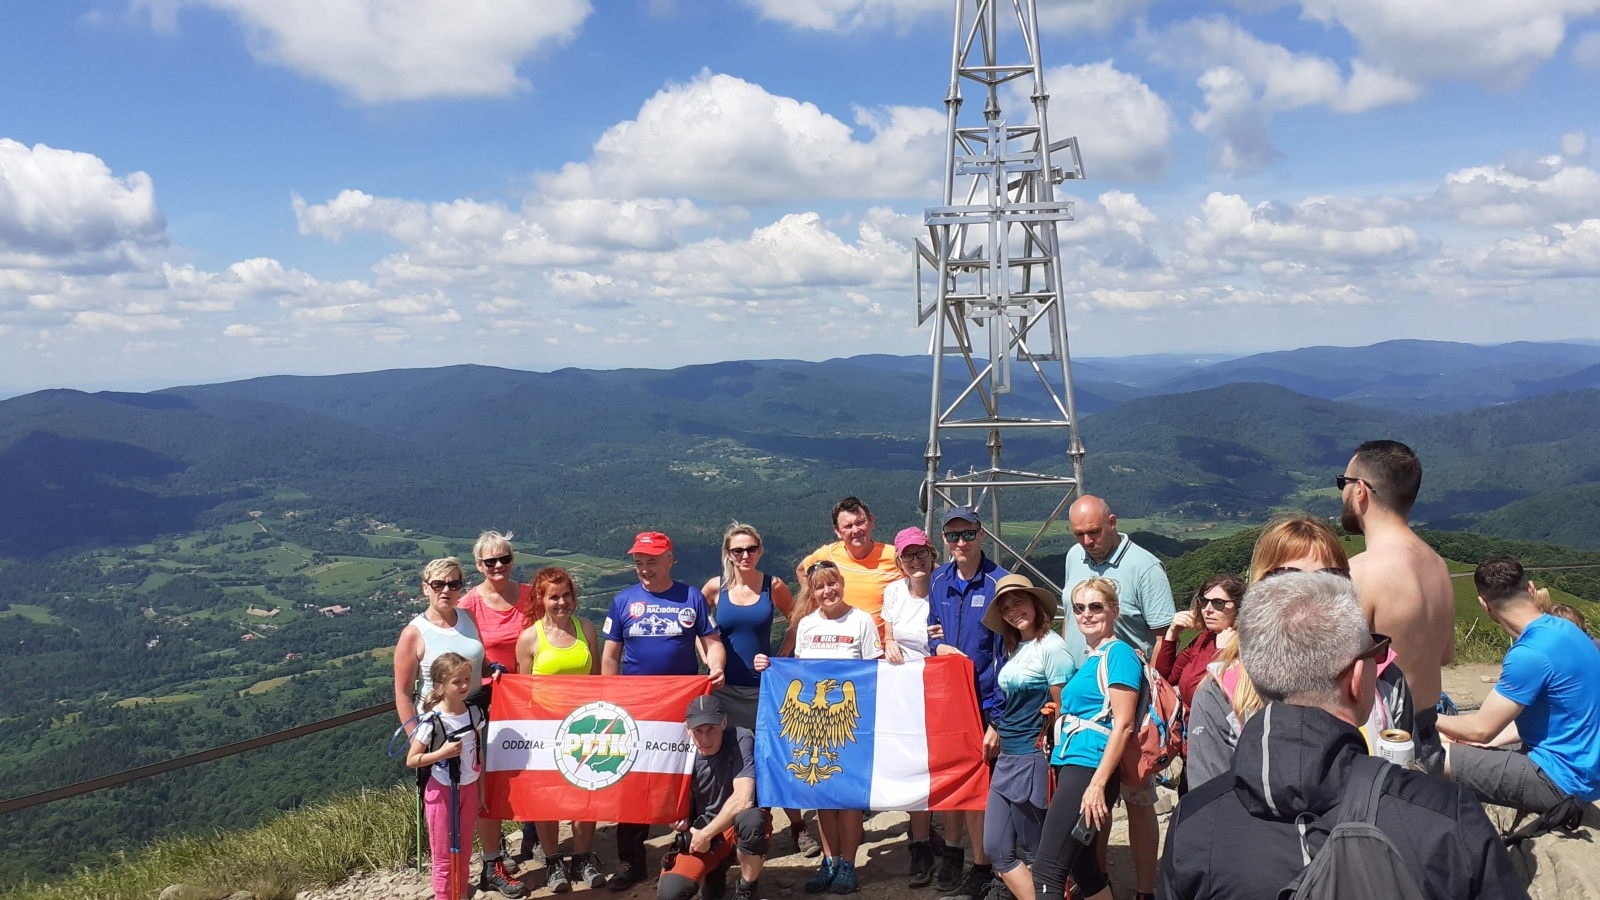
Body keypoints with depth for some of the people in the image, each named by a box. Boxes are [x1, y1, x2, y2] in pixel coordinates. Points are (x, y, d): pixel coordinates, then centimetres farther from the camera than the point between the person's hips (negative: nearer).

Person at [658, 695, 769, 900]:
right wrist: (680, 819, -14)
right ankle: (715, 871, 15)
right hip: (702, 833, 3)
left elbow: (742, 800, -28)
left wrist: (706, 834, -20)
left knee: (751, 819, -40)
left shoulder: (741, 739, -20)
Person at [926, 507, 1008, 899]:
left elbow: (1005, 654, -12)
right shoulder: (938, 581, 4)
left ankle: (981, 868, 19)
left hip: (983, 701, -5)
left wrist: (997, 718, -15)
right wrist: (936, 645, -10)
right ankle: (951, 853, 34)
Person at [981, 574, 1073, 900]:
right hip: (1007, 757, 8)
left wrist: (1050, 756, -9)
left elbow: (1063, 711, -13)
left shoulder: (1052, 646, -13)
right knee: (996, 848, 9)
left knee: (1034, 852, 4)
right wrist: (998, 731, 9)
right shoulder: (1014, 648, 11)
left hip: (1034, 760, -8)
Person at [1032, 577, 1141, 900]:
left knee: (1047, 869, -10)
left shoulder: (1118, 654, -8)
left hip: (1089, 767, -9)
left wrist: (1098, 783, -20)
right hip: (1069, 764, 9)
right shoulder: (1089, 658, 18)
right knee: (1082, 865, 15)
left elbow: (1123, 725, -15)